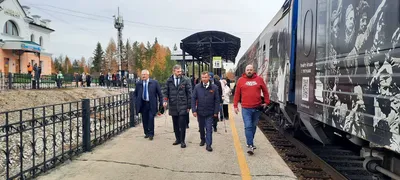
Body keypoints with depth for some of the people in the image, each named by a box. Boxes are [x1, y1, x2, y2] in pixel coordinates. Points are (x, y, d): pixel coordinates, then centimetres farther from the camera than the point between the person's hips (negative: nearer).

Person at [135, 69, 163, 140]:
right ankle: (146, 133, 23)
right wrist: (136, 103, 4)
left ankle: (151, 134, 4)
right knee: (144, 119, 7)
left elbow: (159, 93, 0)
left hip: (151, 104, -3)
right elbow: (135, 94, 15)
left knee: (151, 118, -9)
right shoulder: (138, 84, 6)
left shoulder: (154, 83, -3)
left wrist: (161, 103, -3)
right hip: (143, 104, 3)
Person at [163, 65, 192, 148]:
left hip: (183, 106, -3)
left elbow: (189, 93, -1)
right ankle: (177, 139, 25)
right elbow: (166, 92, 7)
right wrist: (165, 100, -12)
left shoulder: (186, 80, -2)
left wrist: (189, 106, -3)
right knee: (175, 124, 10)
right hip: (173, 106, 3)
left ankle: (182, 141, 7)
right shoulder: (169, 81, 5)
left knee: (182, 124, -5)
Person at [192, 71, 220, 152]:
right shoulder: (197, 87, -3)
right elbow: (193, 99, -1)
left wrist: (216, 112, -4)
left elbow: (217, 100, -2)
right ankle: (202, 139, 39)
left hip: (210, 113, -2)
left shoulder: (214, 87, -6)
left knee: (209, 129, -2)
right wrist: (194, 110, -7)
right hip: (200, 112, 2)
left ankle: (208, 144, 5)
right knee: (201, 127, 17)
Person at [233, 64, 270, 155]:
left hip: (257, 108, 2)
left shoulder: (259, 79, 2)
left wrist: (266, 102, 8)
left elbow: (265, 91, 12)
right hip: (246, 108, -2)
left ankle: (250, 142, 32)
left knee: (253, 126, 15)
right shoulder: (240, 80, 0)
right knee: (248, 127, -8)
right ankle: (250, 145, -5)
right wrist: (235, 105, 3)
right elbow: (237, 94, 4)